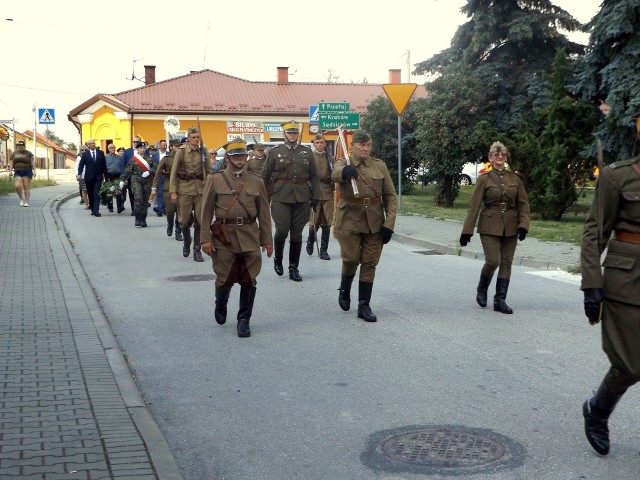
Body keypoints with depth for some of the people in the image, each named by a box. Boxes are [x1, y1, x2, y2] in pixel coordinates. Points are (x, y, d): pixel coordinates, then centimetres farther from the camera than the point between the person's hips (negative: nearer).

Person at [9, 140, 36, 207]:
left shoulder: (28, 153, 0)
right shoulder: (14, 154, 9)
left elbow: (33, 162, -3)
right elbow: (11, 163, 9)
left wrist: (34, 171, -13)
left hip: (27, 172, -2)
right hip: (17, 172, 3)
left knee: (26, 187, -6)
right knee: (17, 186, -14)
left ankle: (26, 202, 0)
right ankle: (21, 199, 6)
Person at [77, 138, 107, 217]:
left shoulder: (101, 153, 5)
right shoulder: (85, 154, 3)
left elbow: (104, 164, 8)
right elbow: (81, 165, -1)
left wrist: (105, 174, 5)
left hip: (98, 177, -1)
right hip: (89, 177, 1)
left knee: (97, 194, -9)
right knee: (90, 194, 7)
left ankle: (96, 211, -14)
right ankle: (93, 210, 18)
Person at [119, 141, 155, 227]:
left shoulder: (149, 158, 10)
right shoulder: (133, 159, 4)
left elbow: (154, 168, 4)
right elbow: (127, 170, 3)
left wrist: (148, 172, -14)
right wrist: (122, 180, -1)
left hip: (147, 182, 2)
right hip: (136, 181, -2)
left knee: (145, 201, 2)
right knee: (138, 199, -17)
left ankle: (143, 219, 10)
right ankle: (137, 219, -13)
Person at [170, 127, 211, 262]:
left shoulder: (204, 152, 6)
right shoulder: (181, 152, -1)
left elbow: (209, 171, 10)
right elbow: (174, 173, -1)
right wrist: (173, 192, -7)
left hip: (200, 189, 2)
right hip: (185, 189, -1)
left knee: (200, 221, -1)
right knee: (185, 220, 3)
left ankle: (197, 250, 7)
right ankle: (186, 243, 30)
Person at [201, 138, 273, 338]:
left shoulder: (256, 182, 8)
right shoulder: (214, 180, 3)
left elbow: (264, 214, 9)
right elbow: (206, 212, 0)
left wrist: (267, 240, 5)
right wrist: (206, 238, -7)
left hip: (250, 238, 2)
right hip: (224, 238, -2)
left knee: (248, 280, 1)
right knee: (225, 279, 3)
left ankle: (244, 320, 14)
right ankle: (220, 306, 35)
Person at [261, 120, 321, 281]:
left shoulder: (307, 152, 10)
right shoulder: (275, 152, 4)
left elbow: (314, 176, 11)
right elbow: (265, 176, 5)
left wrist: (315, 196, 4)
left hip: (302, 198, 2)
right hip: (281, 198, -2)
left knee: (297, 233, 4)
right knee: (282, 230, -8)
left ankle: (294, 268, 13)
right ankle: (277, 259, 19)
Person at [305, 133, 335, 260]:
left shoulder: (330, 158, 12)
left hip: (328, 194, 3)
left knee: (327, 223, 2)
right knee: (314, 223, 1)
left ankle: (324, 250, 9)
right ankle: (310, 242, 28)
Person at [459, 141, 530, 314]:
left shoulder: (515, 178, 7)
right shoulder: (484, 179, -1)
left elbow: (523, 204, 7)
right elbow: (474, 206, -2)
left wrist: (523, 225, -7)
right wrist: (467, 231, -5)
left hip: (510, 228, 3)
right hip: (490, 226, -3)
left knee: (506, 263, 1)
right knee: (492, 261, -11)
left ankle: (500, 300, 8)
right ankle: (482, 290, 17)